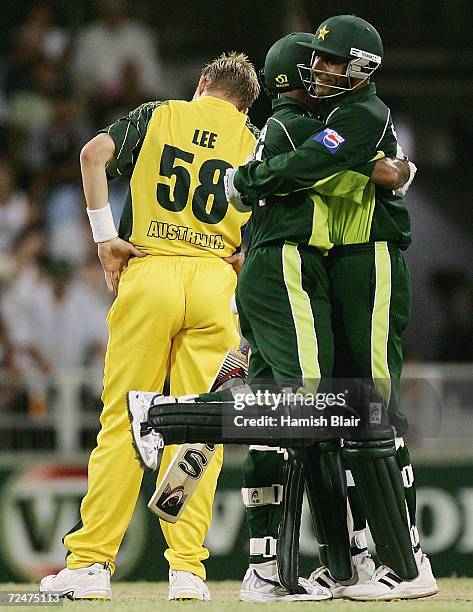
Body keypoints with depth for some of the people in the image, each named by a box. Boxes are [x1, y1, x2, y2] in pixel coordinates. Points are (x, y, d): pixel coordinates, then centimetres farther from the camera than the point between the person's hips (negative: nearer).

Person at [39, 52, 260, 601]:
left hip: (148, 273, -1)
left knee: (122, 422, 1)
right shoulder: (253, 145, 14)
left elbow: (95, 153, -6)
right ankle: (186, 568, -3)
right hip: (216, 282, 1)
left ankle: (91, 561, -3)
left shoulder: (159, 115, 12)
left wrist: (105, 235, -3)